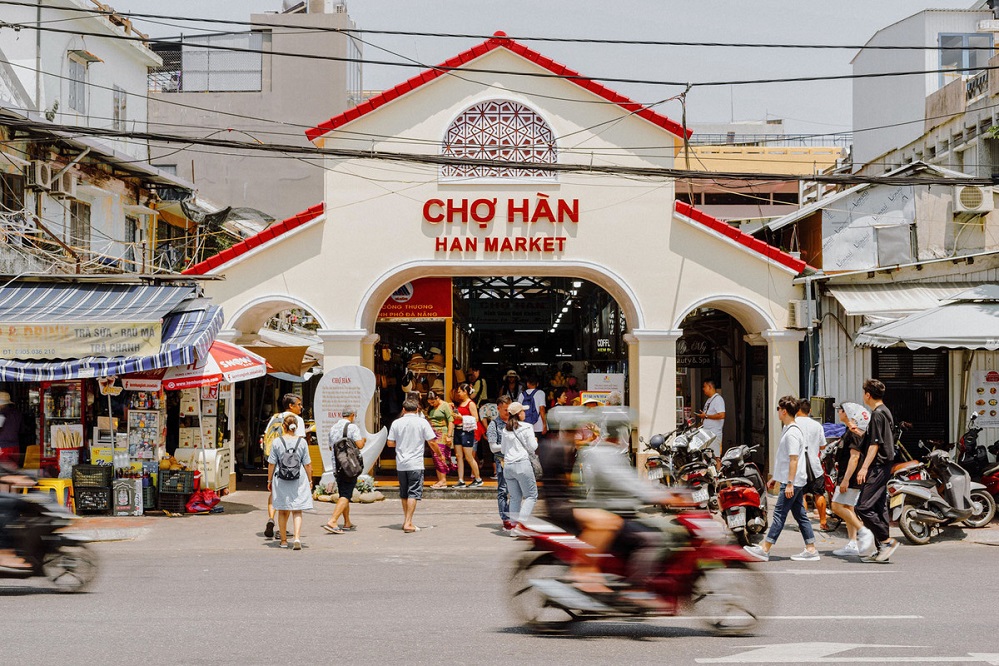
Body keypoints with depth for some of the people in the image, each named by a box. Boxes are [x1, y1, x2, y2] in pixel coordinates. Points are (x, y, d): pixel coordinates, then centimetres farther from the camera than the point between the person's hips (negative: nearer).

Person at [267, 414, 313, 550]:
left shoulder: (277, 442, -5)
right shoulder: (302, 442, -3)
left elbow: (271, 464, -1)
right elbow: (307, 464, 1)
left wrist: (269, 480, 10)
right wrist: (310, 480, 11)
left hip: (281, 479, 0)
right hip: (299, 479, 0)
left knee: (282, 512, 14)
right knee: (297, 511, 4)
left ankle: (283, 540, 21)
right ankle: (297, 538, -15)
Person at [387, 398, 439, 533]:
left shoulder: (396, 423, 2)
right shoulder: (422, 422, -4)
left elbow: (390, 443, 3)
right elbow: (431, 441, -4)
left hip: (401, 464, 3)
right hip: (415, 464, -3)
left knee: (404, 493, 16)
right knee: (413, 493, -3)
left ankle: (406, 520, 25)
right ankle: (408, 523, -11)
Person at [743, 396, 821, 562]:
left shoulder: (792, 433, -16)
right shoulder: (789, 430, 16)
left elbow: (794, 459, -20)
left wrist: (789, 483, -22)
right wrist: (776, 478, 27)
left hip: (792, 482, -10)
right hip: (796, 481, 10)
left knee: (779, 514, -7)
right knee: (800, 515, 9)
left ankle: (764, 550, -5)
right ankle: (811, 550, 10)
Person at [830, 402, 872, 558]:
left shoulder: (854, 434, -16)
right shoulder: (849, 432, 16)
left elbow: (854, 457, -23)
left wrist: (846, 479, -25)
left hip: (850, 477, -10)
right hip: (846, 477, 10)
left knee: (838, 507, -13)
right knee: (847, 509, 10)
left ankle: (864, 532, -11)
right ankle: (852, 544, 11)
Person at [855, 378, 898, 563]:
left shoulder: (877, 414, -14)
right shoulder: (886, 412, 16)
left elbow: (875, 444, -19)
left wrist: (865, 467, -22)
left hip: (877, 466, -11)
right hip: (884, 465, 11)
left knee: (863, 507, -12)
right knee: (880, 507, 10)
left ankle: (887, 541, -11)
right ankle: (881, 549, 10)